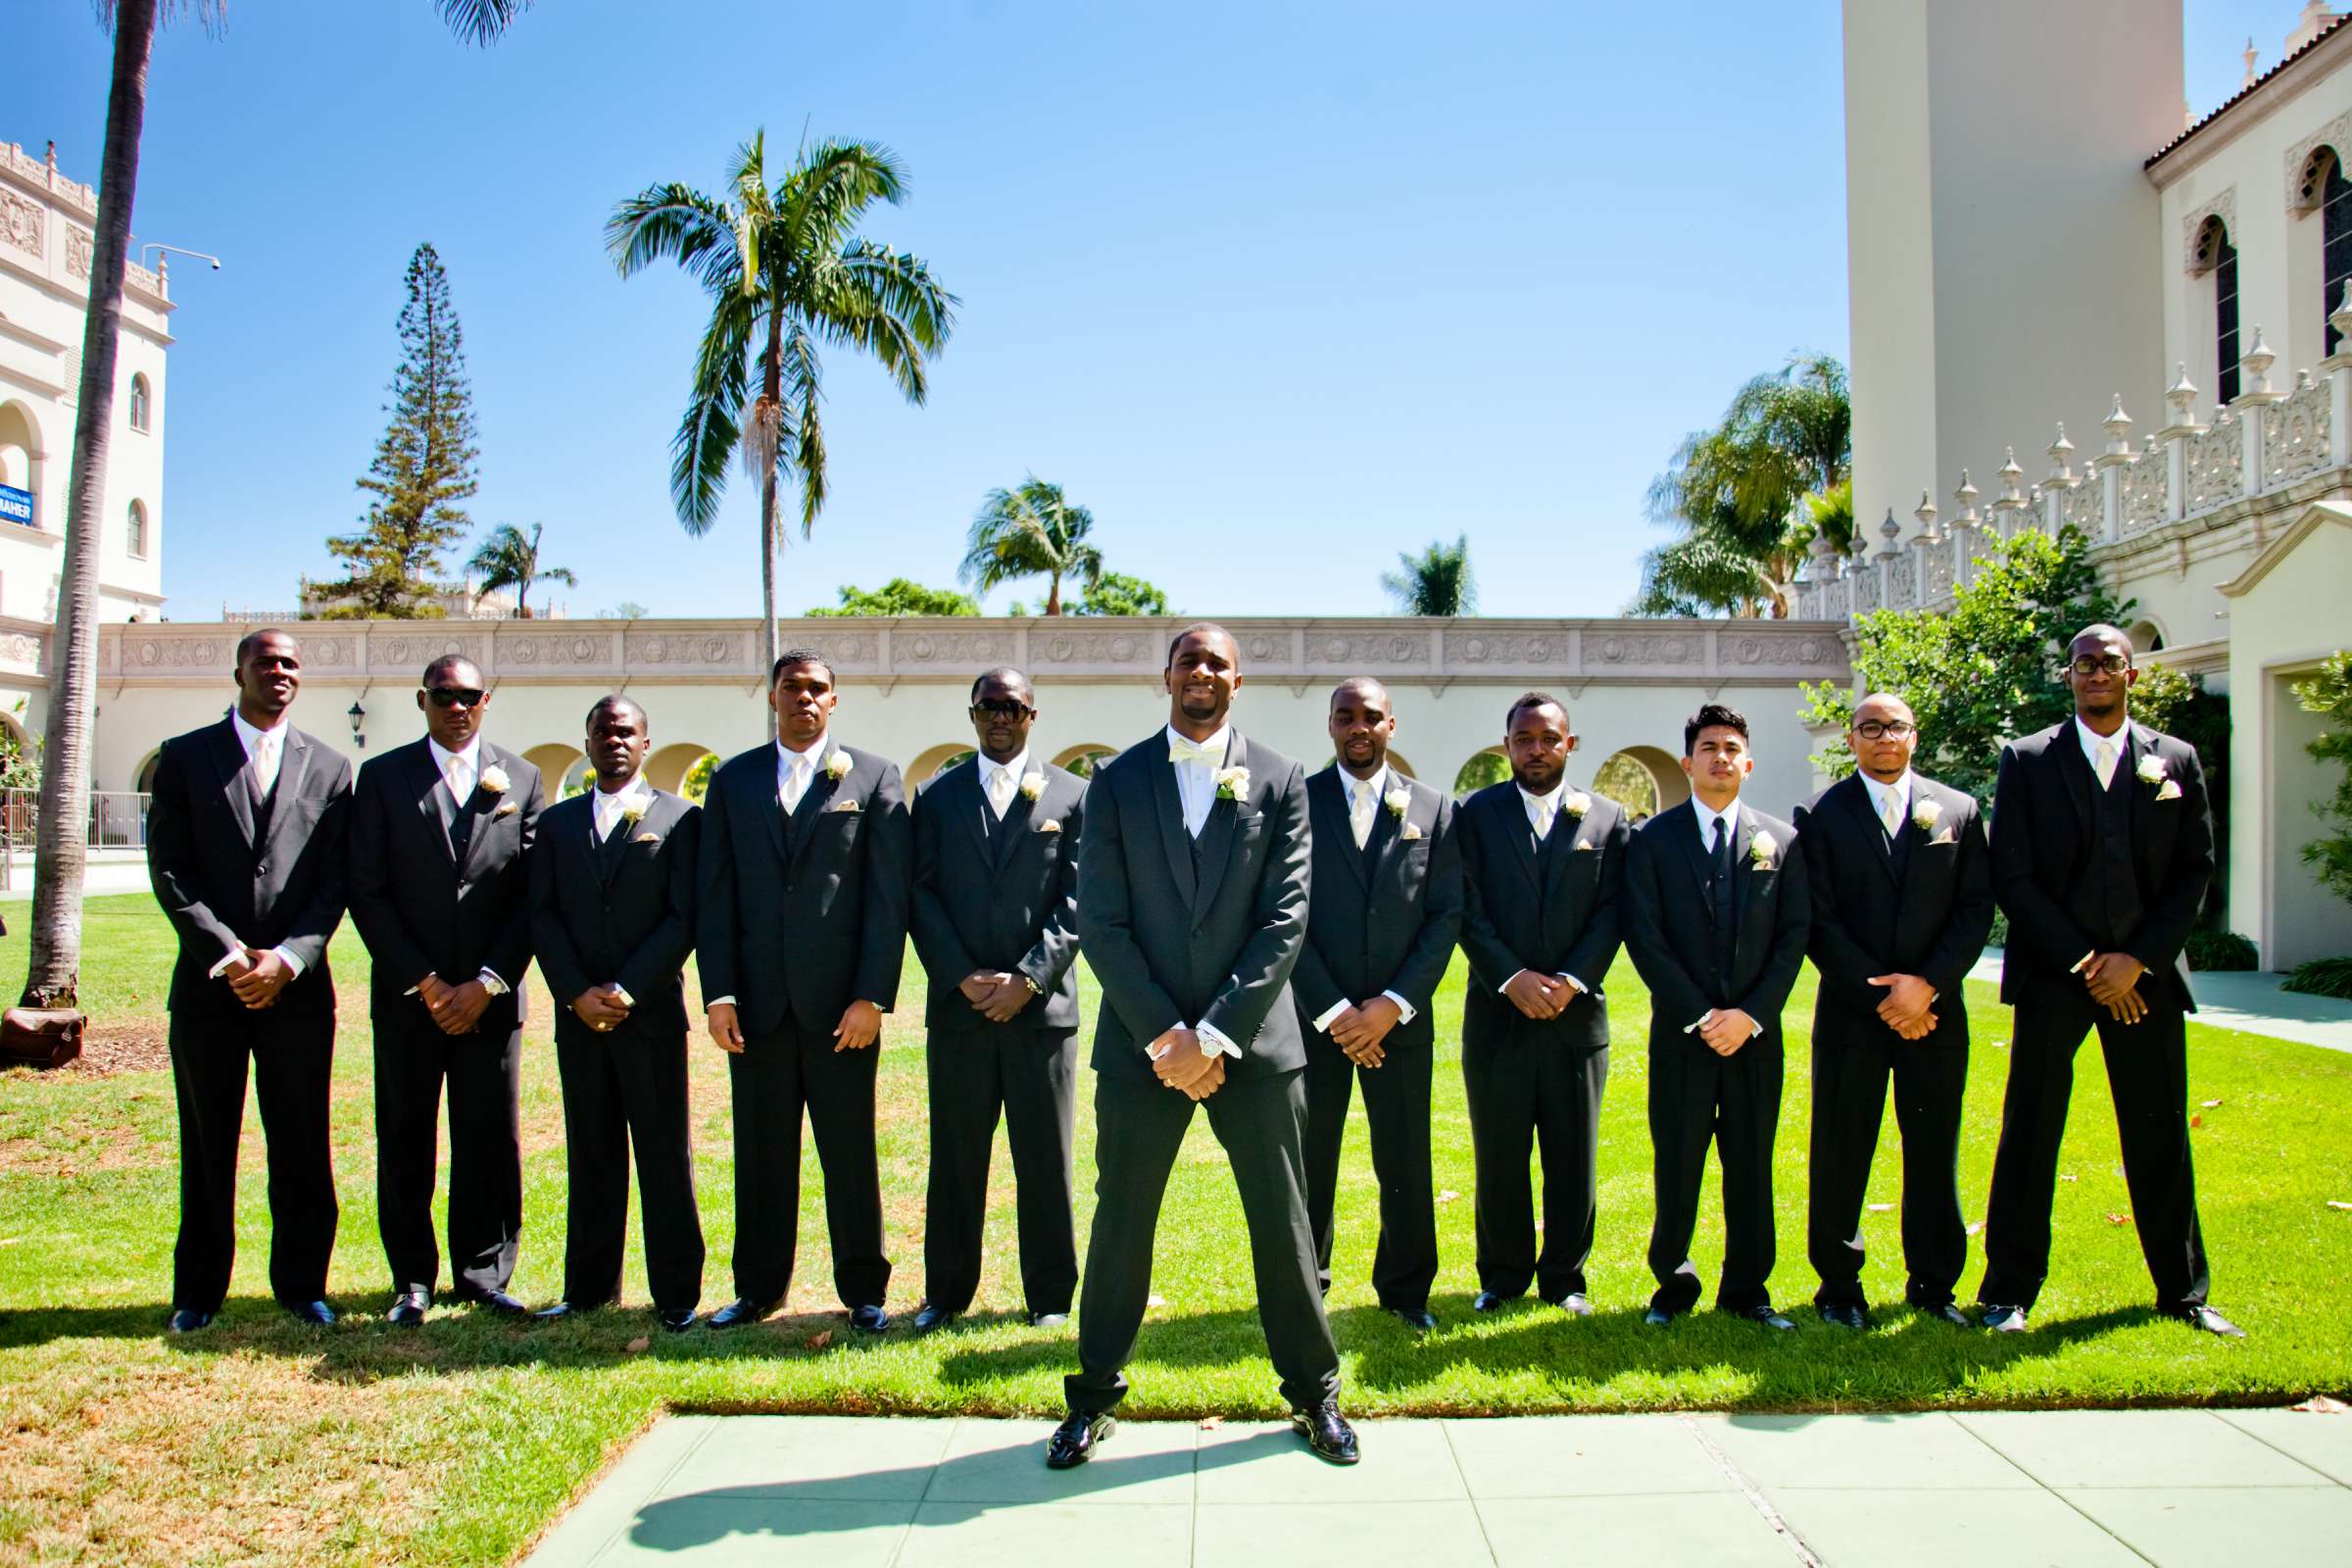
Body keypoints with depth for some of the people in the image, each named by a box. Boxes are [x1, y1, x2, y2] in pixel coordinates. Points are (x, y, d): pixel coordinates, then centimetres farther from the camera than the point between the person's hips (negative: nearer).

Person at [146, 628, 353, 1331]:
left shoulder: (329, 768, 9)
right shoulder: (184, 757, 6)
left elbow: (336, 882, 3)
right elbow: (169, 871, -1)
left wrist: (287, 958, -11)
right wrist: (229, 954, -11)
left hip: (298, 986, 0)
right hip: (208, 983, 0)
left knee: (301, 1147, 4)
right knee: (206, 1147, 8)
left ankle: (301, 1284, 15)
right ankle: (198, 1292, 20)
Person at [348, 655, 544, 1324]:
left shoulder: (520, 780, 7)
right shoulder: (383, 777, 4)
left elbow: (532, 893, 3)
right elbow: (367, 892, -1)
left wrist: (486, 983, -6)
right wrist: (423, 981, -8)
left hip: (489, 995, 1)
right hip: (407, 996, 0)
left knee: (490, 1141, 4)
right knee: (405, 1142, 5)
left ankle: (483, 1275, 16)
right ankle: (413, 1280, 18)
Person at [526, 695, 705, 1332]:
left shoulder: (679, 819, 3)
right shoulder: (557, 822, 13)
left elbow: (684, 918, -4)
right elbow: (542, 916, 6)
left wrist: (626, 990, -12)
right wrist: (578, 993, -7)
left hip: (652, 1014, -3)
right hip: (578, 1015, 3)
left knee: (665, 1156, 0)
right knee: (590, 1155, 9)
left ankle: (676, 1295, 7)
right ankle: (589, 1286, 19)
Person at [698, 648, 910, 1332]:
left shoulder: (873, 778, 4)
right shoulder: (733, 781, 11)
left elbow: (889, 896, -2)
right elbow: (715, 896, 7)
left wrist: (871, 996, -9)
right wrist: (718, 993, -2)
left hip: (841, 1002, -2)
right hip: (757, 1002, 2)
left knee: (851, 1153, 5)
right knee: (761, 1153, 10)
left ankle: (864, 1291, 17)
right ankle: (758, 1288, 24)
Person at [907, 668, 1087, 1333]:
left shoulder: (1071, 795, 5)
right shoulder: (937, 796, 9)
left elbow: (1078, 899, -1)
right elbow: (921, 895, 3)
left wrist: (1028, 979, -11)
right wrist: (962, 976, -9)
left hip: (1041, 1004, -1)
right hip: (957, 1004, 1)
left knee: (1045, 1157, 5)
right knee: (955, 1155, 8)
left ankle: (1050, 1295, 18)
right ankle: (947, 1291, 22)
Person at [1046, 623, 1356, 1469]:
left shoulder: (1279, 782, 1)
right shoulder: (1117, 781, 2)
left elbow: (1285, 919, -5)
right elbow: (1101, 922, -3)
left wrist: (1215, 1035, -12)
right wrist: (1166, 1035, -10)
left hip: (1253, 1041, 0)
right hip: (1142, 1042, 0)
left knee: (1283, 1221, 7)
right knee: (1120, 1221, 8)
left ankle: (1314, 1391, 26)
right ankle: (1095, 1394, 25)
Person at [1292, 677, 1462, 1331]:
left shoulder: (1433, 809, 6)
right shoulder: (1296, 803, 0)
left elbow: (1446, 915, 1)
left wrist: (1393, 1005, -9)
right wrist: (1334, 1011, -10)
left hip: (1400, 1021, 1)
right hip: (1314, 1018, -1)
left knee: (1405, 1162, 7)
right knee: (1308, 1162, 7)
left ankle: (1405, 1291, 25)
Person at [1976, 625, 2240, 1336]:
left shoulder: (2177, 762, 8)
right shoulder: (2026, 760, 2)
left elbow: (2195, 873, 4)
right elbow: (2012, 878, -3)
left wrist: (2136, 959, -7)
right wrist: (2083, 962, -9)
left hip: (2145, 975, 2)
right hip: (2052, 973, -2)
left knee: (2161, 1137, 9)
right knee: (2029, 1135, 0)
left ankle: (2183, 1291, 25)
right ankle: (2008, 1293, 8)